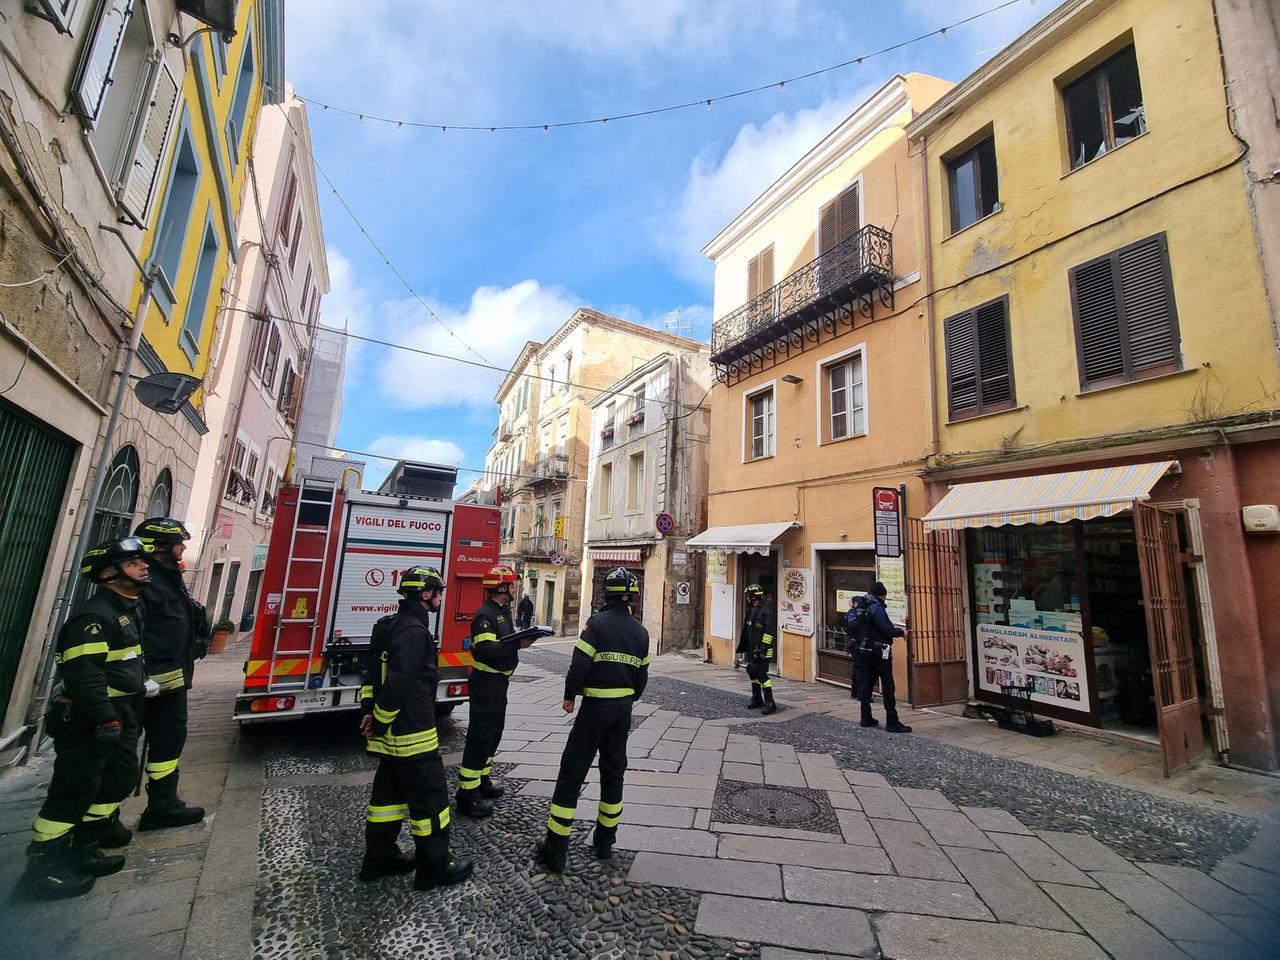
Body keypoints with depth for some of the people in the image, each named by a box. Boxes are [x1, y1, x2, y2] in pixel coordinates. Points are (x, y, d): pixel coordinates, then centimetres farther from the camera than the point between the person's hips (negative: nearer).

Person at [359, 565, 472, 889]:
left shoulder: (392, 625, 10)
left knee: (389, 793, 22)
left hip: (391, 734, 10)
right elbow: (397, 683, -27)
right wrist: (379, 723, -15)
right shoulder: (414, 631, -23)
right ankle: (434, 868, 16)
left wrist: (368, 710, 11)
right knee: (430, 800, 3)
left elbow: (375, 672, 15)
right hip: (412, 735, -10)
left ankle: (379, 859, 35)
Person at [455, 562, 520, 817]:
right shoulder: (485, 614, -21)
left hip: (499, 682, 10)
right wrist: (518, 644, -33)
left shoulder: (503, 611, 11)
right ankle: (467, 795, 7)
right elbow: (486, 650, -31)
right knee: (480, 736, -3)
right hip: (485, 683, -10)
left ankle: (482, 780, 34)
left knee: (493, 734, 20)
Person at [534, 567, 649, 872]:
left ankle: (555, 849, 7)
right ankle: (605, 843, 27)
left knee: (572, 773, 3)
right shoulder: (640, 631, 3)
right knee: (613, 773, 17)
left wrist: (570, 695, -3)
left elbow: (580, 663, -19)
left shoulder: (598, 622, -15)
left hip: (595, 707, -5)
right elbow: (642, 674, 10)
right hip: (623, 708, 6)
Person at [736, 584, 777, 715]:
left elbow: (769, 632, -19)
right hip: (751, 649, 9)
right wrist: (742, 646, 21)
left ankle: (770, 703, -2)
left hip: (761, 650, -9)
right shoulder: (750, 610, 13)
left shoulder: (766, 611, -15)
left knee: (762, 674, -9)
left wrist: (763, 648, -21)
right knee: (753, 673, 15)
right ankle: (756, 698, 28)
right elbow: (746, 630, 20)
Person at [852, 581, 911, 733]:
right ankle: (892, 722, 0)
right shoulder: (876, 608, -16)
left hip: (864, 650, 8)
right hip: (879, 652, -8)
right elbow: (885, 629, -21)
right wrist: (901, 632, -4)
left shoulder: (861, 608, 11)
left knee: (866, 683, 11)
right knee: (888, 686, -2)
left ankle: (866, 718, 15)